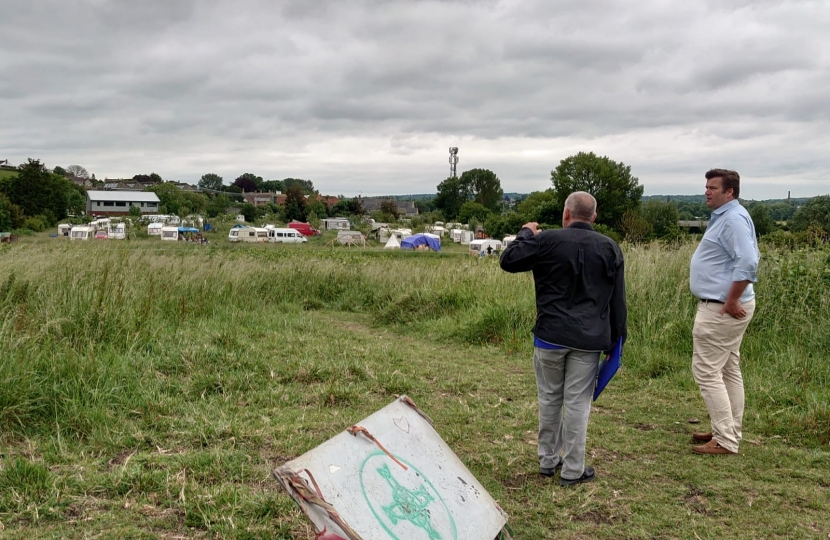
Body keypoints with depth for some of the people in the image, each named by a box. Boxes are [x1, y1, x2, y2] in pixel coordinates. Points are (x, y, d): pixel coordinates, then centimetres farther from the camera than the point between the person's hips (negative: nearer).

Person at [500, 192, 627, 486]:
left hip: (550, 336, 0)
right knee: (577, 403, 5)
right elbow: (618, 298, 5)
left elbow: (508, 261, -1)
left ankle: (548, 460, 25)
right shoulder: (609, 248, 1)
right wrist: (616, 337, 12)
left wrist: (525, 234, 14)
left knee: (549, 399, 14)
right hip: (589, 340, 1)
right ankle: (573, 470, 12)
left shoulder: (546, 241, -7)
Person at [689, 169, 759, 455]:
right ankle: (729, 431, 25)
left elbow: (748, 263, -29)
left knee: (706, 371, -7)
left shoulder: (733, 219, -18)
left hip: (721, 309, -11)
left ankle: (725, 441, -3)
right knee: (728, 371, 15)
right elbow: (747, 256, 22)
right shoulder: (724, 216, 15)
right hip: (722, 306, 11)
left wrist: (731, 302, -22)